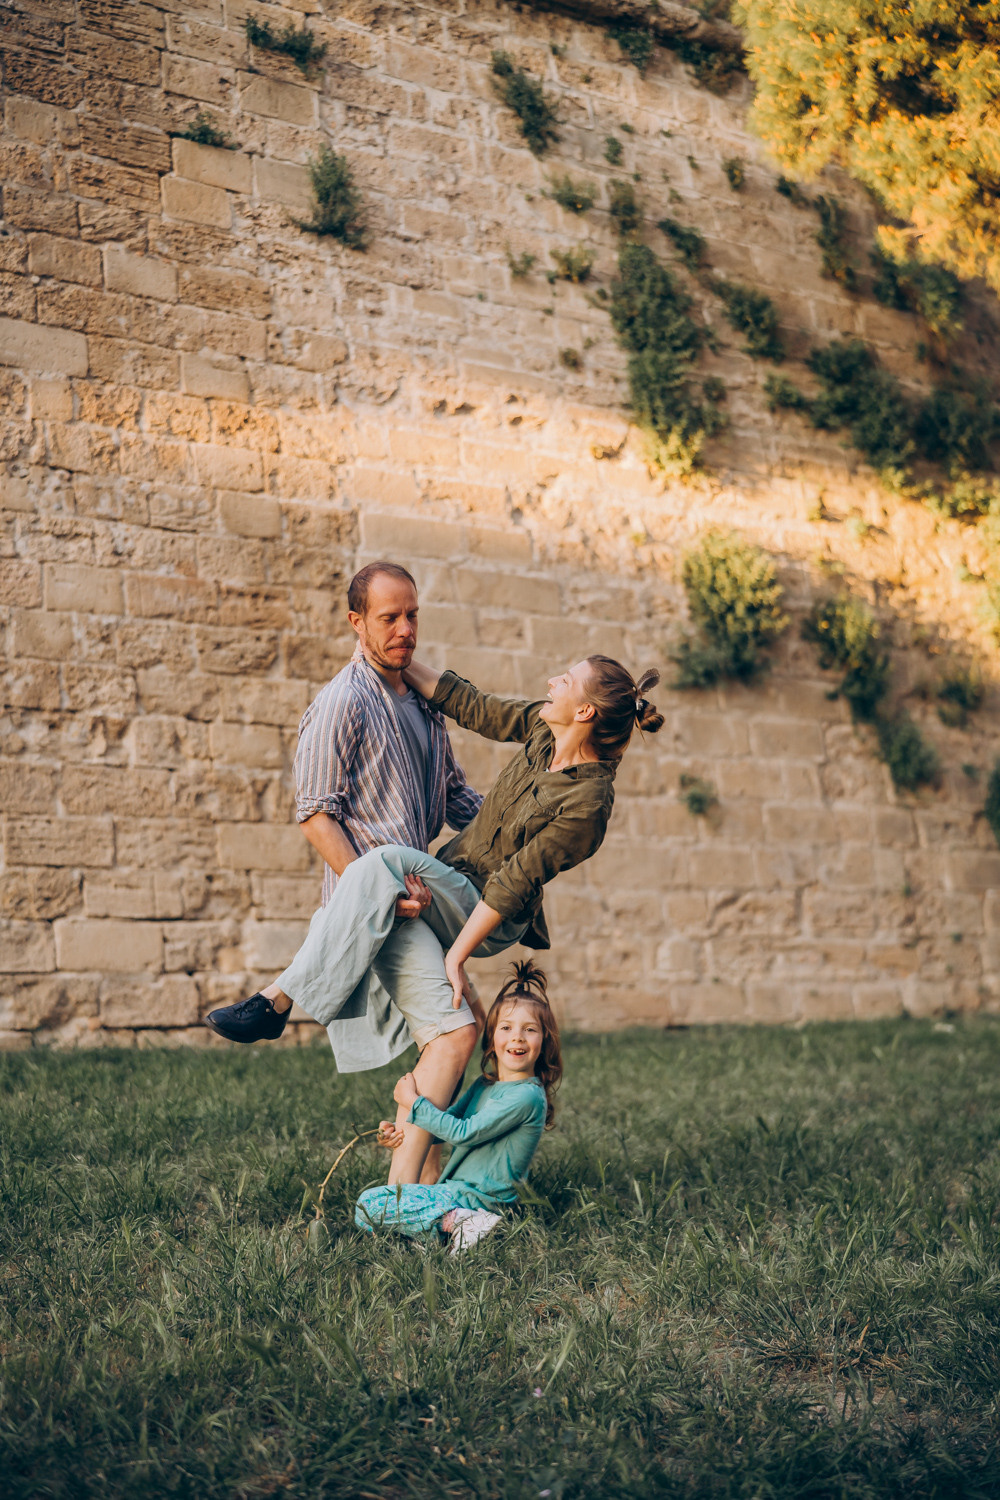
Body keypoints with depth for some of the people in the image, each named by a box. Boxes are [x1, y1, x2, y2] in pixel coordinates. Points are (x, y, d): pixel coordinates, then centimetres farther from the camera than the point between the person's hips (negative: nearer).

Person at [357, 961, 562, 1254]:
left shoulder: (527, 1096, -17)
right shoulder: (484, 1084, 12)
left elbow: (464, 1133, -17)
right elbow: (450, 1120, 20)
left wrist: (412, 1101, -7)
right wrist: (403, 1130, 0)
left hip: (477, 1197, -10)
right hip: (455, 1190, 10)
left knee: (368, 1205, -17)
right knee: (365, 1214, 11)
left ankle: (460, 1222, -18)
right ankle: (459, 1218, 1)